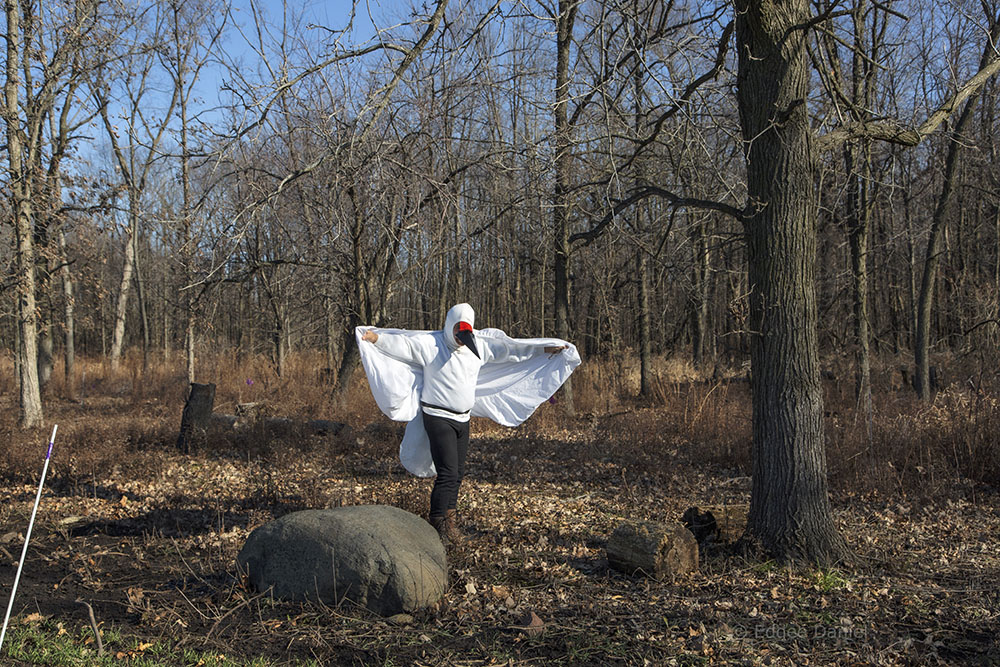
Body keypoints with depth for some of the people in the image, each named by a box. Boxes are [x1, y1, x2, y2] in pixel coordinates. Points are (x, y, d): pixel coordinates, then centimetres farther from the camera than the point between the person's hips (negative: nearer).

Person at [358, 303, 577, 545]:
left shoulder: (479, 346, 6)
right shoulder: (429, 344, -9)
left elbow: (509, 348, 12)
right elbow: (400, 343, -16)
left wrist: (546, 349, 14)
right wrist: (377, 338, -33)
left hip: (462, 419, 6)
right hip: (438, 418, -6)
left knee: (457, 473, 11)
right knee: (448, 473, -13)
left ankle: (449, 521, 23)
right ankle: (438, 525, -5)